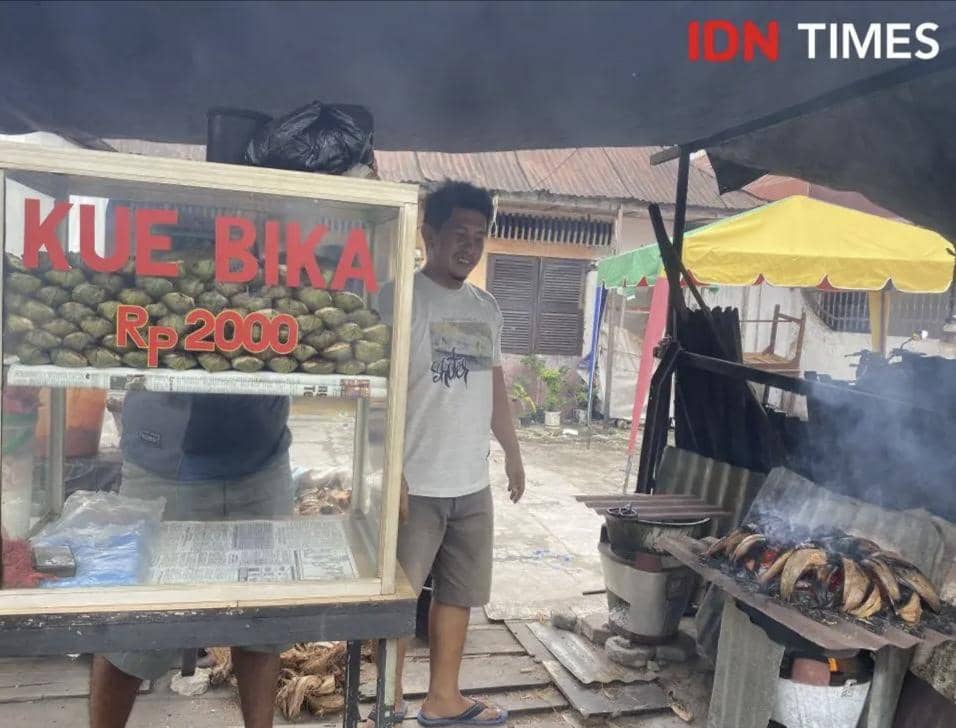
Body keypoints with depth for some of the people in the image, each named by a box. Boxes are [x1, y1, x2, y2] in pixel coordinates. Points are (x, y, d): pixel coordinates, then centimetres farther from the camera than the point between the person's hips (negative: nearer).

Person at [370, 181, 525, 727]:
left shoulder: (487, 308, 11)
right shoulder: (402, 297, -10)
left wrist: (513, 454, 20)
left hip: (473, 484, 7)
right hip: (416, 484, -6)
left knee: (459, 594, 16)